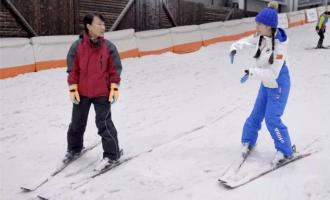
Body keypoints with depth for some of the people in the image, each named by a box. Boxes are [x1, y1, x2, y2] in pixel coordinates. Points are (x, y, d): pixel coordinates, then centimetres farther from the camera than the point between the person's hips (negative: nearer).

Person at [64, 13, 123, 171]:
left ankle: (112, 154, 12)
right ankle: (74, 148, 41)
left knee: (104, 123, -3)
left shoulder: (109, 47, -8)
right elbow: (73, 69, -3)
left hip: (102, 93, -2)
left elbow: (115, 69, -2)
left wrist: (114, 88, -6)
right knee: (77, 122, 17)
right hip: (82, 92, 2)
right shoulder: (77, 46, -9)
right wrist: (73, 88, -5)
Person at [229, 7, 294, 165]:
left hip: (278, 85, -7)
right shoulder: (260, 37, -9)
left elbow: (273, 73, -31)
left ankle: (285, 151, 8)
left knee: (272, 119, -10)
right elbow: (244, 42, 4)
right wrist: (234, 48, -18)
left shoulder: (279, 45, -29)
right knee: (256, 115, 14)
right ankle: (248, 141, 34)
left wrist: (251, 72, -37)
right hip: (266, 84, 7)